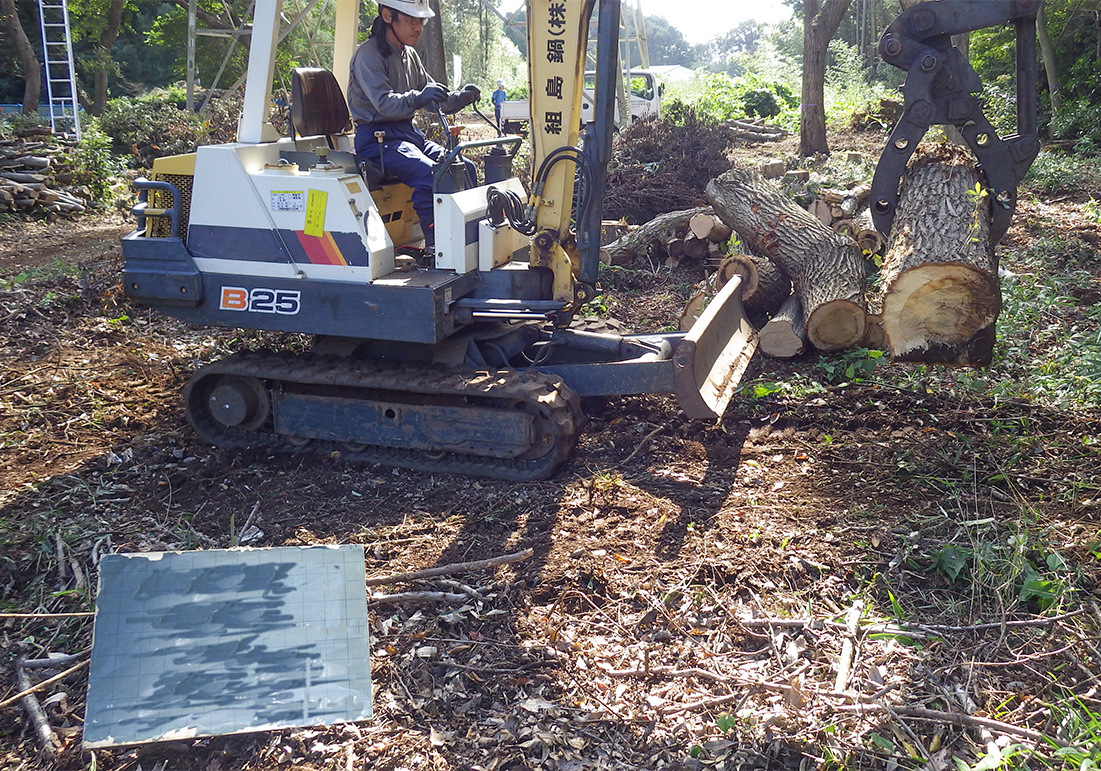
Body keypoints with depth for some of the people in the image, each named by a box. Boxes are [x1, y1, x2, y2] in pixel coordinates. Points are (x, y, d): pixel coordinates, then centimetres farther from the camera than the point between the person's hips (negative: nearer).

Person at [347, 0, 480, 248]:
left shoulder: (409, 55, 15)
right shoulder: (369, 54, -11)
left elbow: (435, 97, 17)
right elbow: (384, 102, -26)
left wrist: (461, 97, -4)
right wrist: (417, 98, -44)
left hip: (409, 133, 9)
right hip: (378, 138, -9)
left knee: (465, 169, -2)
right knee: (430, 174, -31)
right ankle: (434, 247, -26)